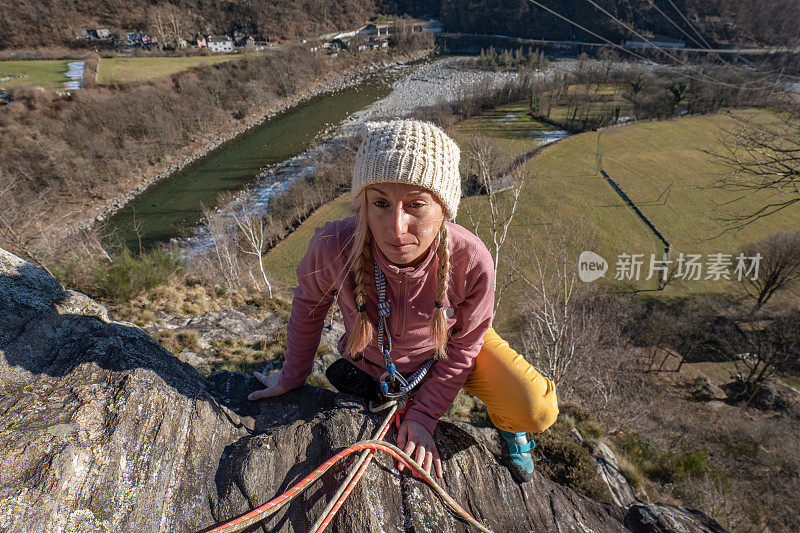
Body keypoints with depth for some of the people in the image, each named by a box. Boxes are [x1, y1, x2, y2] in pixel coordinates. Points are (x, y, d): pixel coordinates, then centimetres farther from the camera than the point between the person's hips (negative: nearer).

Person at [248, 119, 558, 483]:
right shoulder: (333, 247, -37)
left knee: (537, 411, -18)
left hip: (444, 351, -1)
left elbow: (463, 346, -17)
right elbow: (309, 302, -12)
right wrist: (293, 375, -1)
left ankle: (507, 425, 17)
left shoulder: (472, 263, -36)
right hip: (375, 362, 1)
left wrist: (423, 416, -15)